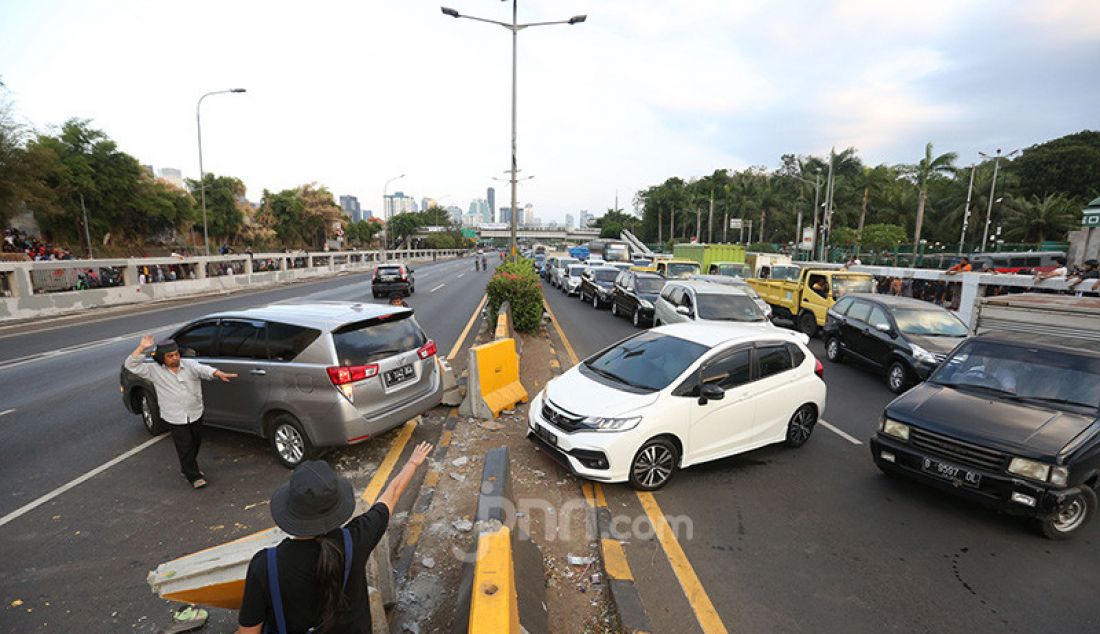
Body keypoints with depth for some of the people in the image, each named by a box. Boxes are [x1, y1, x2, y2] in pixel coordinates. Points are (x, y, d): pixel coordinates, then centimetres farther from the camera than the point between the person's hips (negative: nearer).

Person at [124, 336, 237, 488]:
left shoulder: (190, 365, -4)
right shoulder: (154, 371, -4)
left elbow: (204, 370, -21)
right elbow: (131, 365, -8)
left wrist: (219, 374, -42)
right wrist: (142, 347, -18)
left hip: (196, 414, 3)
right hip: (175, 419, -3)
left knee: (195, 444, 17)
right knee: (185, 448, 0)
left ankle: (187, 469, 40)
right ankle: (194, 476, 14)